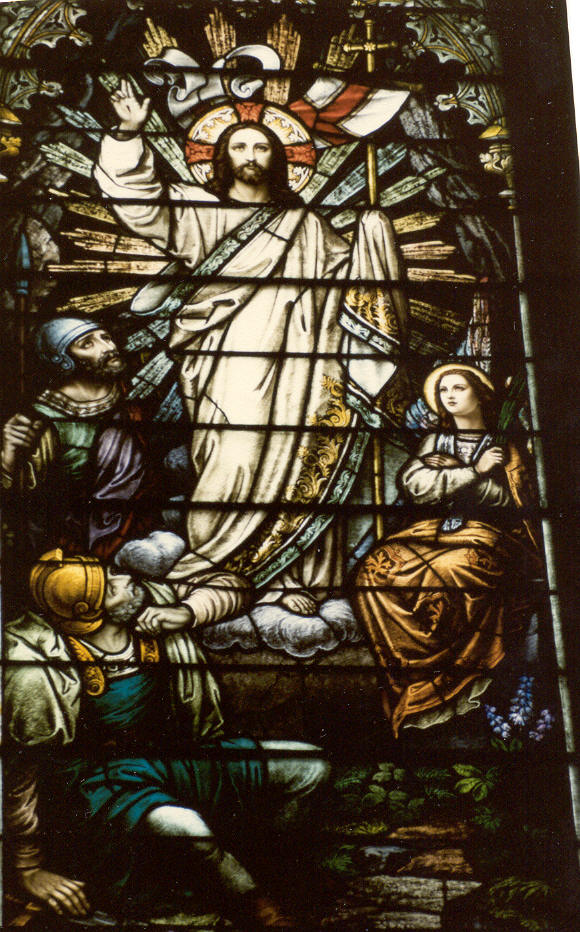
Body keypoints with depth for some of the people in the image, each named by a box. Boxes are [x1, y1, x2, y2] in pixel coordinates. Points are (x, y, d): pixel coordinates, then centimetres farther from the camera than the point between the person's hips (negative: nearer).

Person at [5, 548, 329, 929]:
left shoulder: (149, 600, -11)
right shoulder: (41, 672, -24)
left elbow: (233, 585, 1)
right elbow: (21, 771, -15)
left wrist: (186, 613, -20)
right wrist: (30, 869, -9)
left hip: (168, 754, 6)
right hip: (97, 779, -6)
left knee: (311, 767, -4)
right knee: (185, 829, -39)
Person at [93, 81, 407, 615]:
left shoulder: (305, 226, 23)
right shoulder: (199, 212, 15)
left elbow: (348, 273, 31)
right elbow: (140, 203, 2)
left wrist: (374, 234, 17)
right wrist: (130, 136, -8)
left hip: (289, 368, 3)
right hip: (229, 366, -2)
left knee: (295, 464, -5)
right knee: (237, 460, -14)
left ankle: (290, 574, 0)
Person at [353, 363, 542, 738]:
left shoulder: (502, 447, 9)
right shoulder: (435, 441, 18)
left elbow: (514, 500, -2)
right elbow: (413, 485, 1)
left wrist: (453, 471, -4)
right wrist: (473, 471, -6)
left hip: (486, 533, -4)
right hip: (437, 529, 4)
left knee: (457, 570, -37)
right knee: (378, 568, -24)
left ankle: (456, 683, -23)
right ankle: (414, 675, -19)